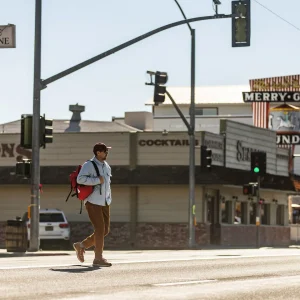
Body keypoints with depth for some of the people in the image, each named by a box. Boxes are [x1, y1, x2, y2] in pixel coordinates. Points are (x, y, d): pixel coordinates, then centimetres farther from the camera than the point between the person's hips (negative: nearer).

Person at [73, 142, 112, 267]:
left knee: (105, 231, 6)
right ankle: (98, 258, -4)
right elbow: (80, 179, -27)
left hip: (104, 203, 8)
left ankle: (81, 246, 20)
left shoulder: (107, 166, 12)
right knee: (100, 229, -10)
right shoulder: (89, 165, -11)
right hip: (93, 202, -8)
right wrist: (97, 180, -23)